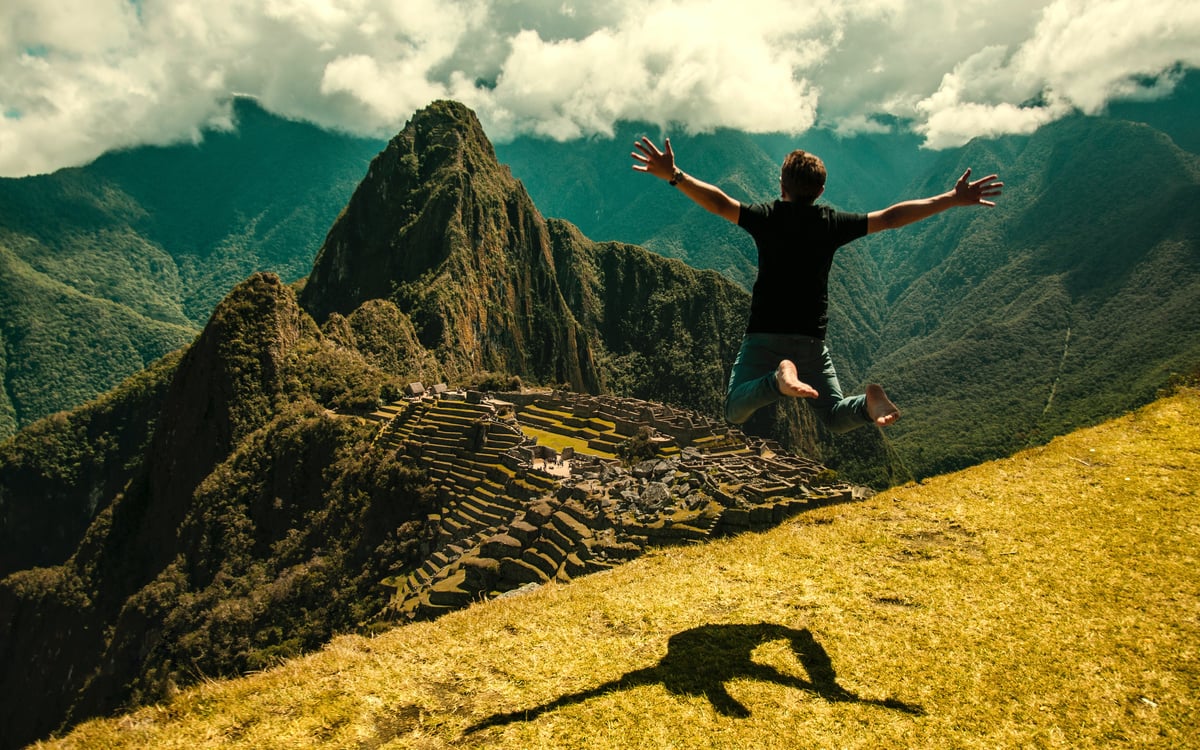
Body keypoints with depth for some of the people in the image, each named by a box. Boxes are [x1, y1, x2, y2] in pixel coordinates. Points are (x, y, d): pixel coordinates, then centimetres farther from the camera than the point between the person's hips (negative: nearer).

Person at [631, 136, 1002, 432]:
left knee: (734, 412, -2)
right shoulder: (833, 222, 5)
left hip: (765, 335, -2)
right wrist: (952, 199, 14)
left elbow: (720, 204, -16)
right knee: (836, 417, 16)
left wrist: (674, 175, -19)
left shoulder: (767, 216, -2)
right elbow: (890, 218, 7)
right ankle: (869, 402, -19)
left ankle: (779, 378, -32)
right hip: (812, 341, 3)